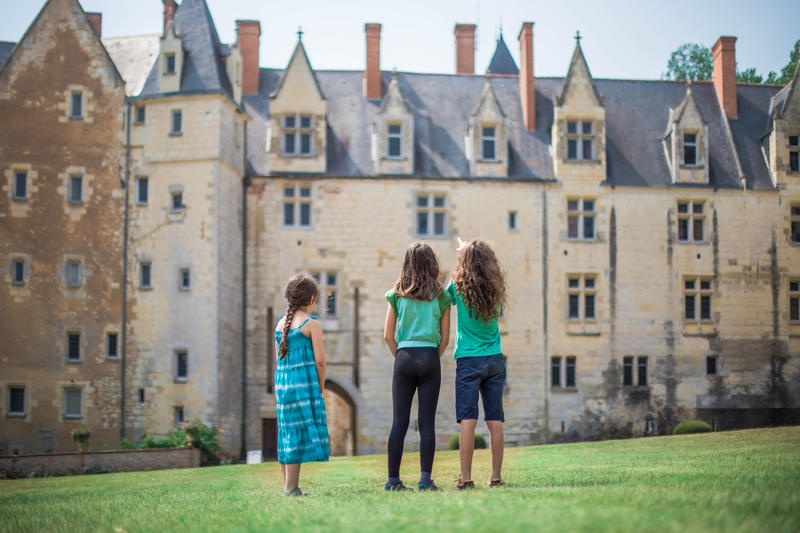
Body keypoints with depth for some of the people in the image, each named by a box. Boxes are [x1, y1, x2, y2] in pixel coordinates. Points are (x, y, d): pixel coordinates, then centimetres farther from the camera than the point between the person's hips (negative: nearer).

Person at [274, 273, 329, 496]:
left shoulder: (280, 323, 12)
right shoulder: (311, 323, -6)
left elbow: (281, 357, 15)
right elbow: (319, 360, -8)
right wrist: (321, 388, 3)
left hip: (282, 383, 7)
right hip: (304, 382, -7)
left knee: (287, 432, 11)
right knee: (301, 432, -4)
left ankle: (289, 485, 15)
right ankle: (291, 487, -6)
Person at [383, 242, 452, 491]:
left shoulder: (397, 294, 6)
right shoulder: (440, 296, 4)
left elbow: (388, 335, 5)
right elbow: (445, 337, 5)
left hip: (404, 357, 1)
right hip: (430, 357, -1)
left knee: (399, 422, 3)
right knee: (427, 422, -1)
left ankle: (393, 479, 3)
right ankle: (425, 479, -6)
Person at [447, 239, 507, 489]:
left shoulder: (459, 287, -7)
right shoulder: (497, 289, 2)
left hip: (469, 360, -3)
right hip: (495, 359, 3)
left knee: (467, 420, -6)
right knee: (495, 421, 4)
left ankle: (466, 478, -10)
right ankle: (496, 477, 5)